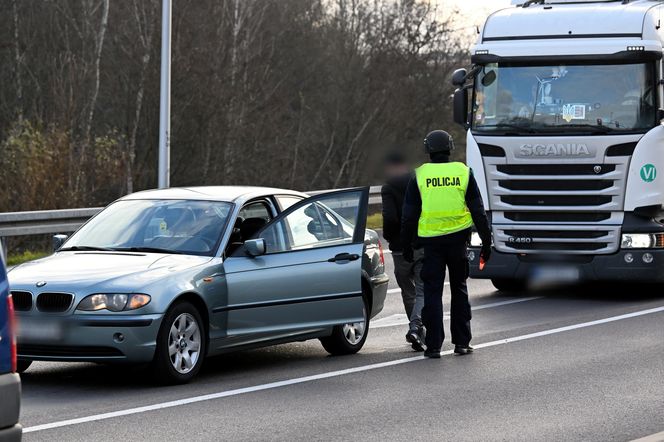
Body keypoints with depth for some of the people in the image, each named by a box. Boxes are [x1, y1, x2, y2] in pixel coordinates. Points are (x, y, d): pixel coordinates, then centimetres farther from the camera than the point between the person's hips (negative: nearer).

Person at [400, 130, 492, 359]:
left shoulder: (419, 175, -2)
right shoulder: (463, 172, 1)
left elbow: (409, 215, 1)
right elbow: (478, 211, 2)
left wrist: (406, 244, 11)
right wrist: (486, 241, 9)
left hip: (431, 240, -1)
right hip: (458, 238, 1)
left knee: (432, 291, 4)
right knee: (459, 289, 14)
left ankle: (434, 345, -1)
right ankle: (461, 342, 13)